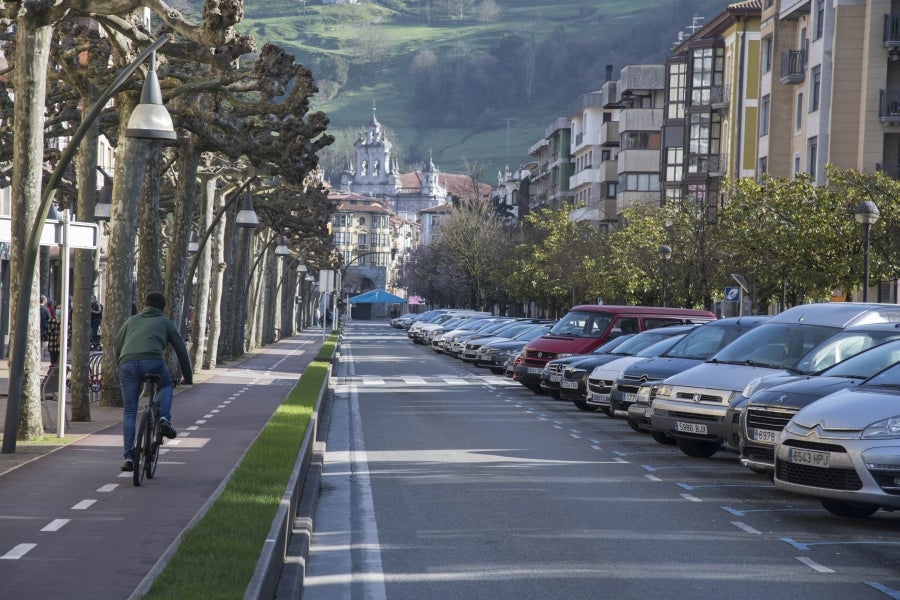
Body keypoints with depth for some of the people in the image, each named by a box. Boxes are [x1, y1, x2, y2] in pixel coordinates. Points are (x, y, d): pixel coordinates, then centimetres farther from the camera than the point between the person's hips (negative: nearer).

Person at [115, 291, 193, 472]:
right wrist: (188, 377, 33)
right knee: (167, 386, 30)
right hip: (152, 361, -2)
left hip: (127, 363, 2)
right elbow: (181, 349, 24)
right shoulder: (165, 322, 25)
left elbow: (117, 347, 29)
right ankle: (164, 418, 4)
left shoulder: (131, 321, 32)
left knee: (129, 413, 9)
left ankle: (128, 457, 2)